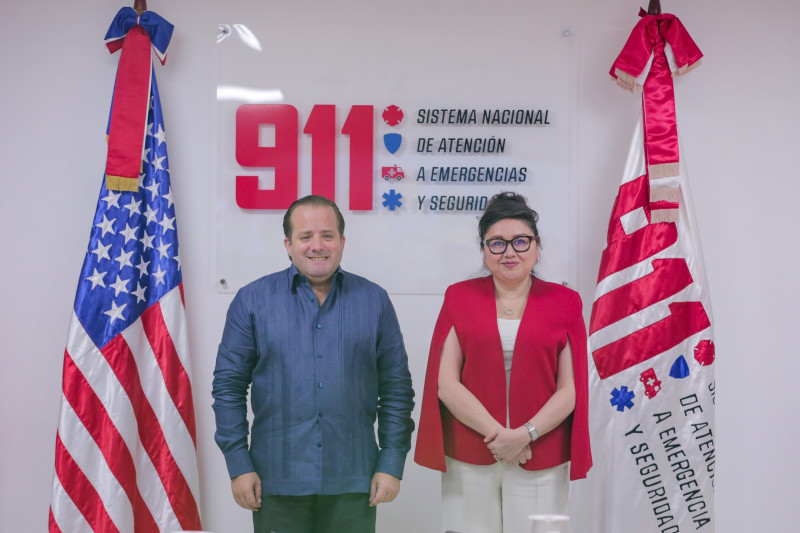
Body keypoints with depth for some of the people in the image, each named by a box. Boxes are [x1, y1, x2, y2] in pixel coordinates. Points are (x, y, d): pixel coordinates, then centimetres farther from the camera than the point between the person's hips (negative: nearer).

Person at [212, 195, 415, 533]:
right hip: (276, 480, 0)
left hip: (352, 481, 1)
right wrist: (239, 465, -2)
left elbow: (396, 388, 6)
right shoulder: (253, 300, 2)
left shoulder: (374, 301, 5)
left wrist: (392, 464, 0)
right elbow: (229, 385, 3)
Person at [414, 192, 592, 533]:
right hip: (468, 459, 0)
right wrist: (496, 434, -11)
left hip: (540, 460, 0)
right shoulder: (460, 298, 5)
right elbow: (445, 383, -2)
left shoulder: (563, 302, 5)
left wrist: (525, 434, -13)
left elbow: (570, 389, 0)